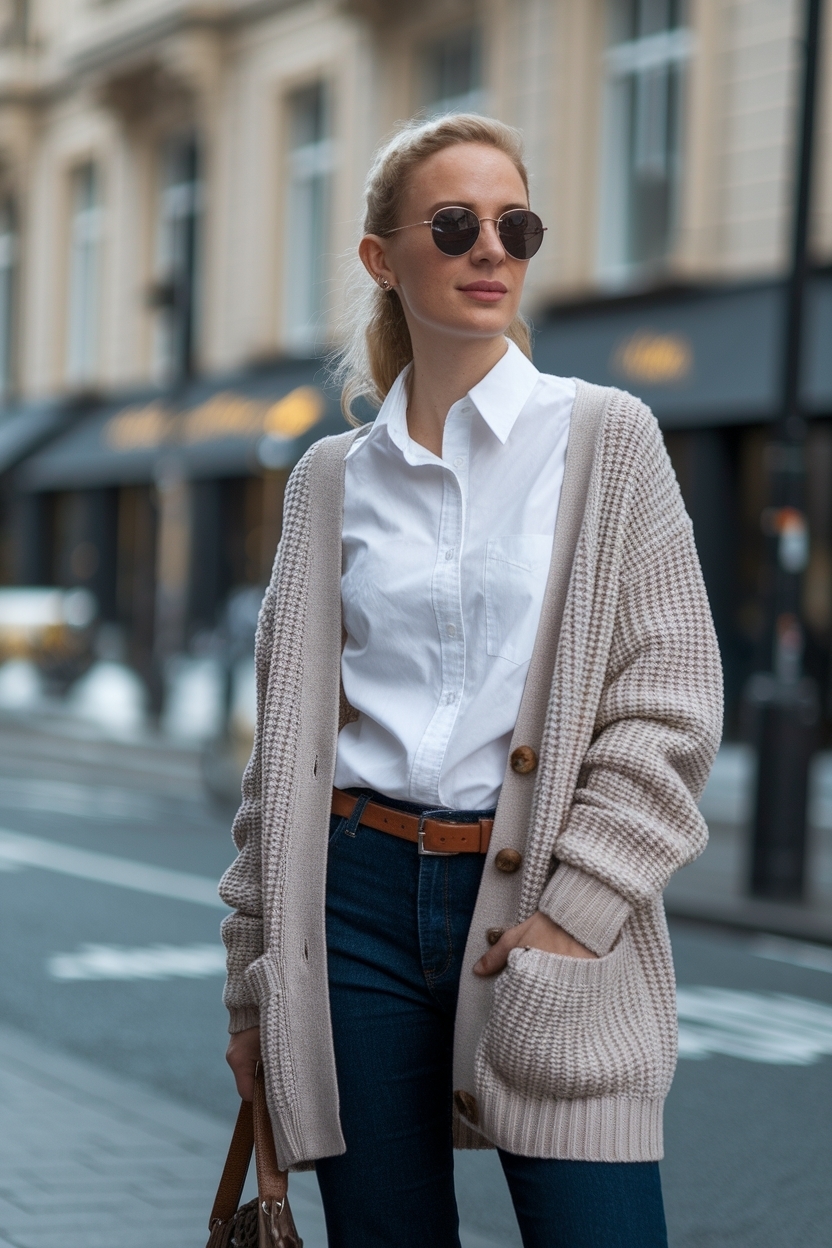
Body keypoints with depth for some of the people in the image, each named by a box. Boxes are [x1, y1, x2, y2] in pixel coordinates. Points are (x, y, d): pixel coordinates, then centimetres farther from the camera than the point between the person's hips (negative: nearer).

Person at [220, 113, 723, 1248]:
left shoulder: (608, 440, 3)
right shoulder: (331, 480, 9)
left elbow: (673, 702, -2)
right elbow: (283, 738, 12)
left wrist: (575, 907, -11)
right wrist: (253, 976, 9)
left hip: (547, 902, -2)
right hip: (359, 898, 2)